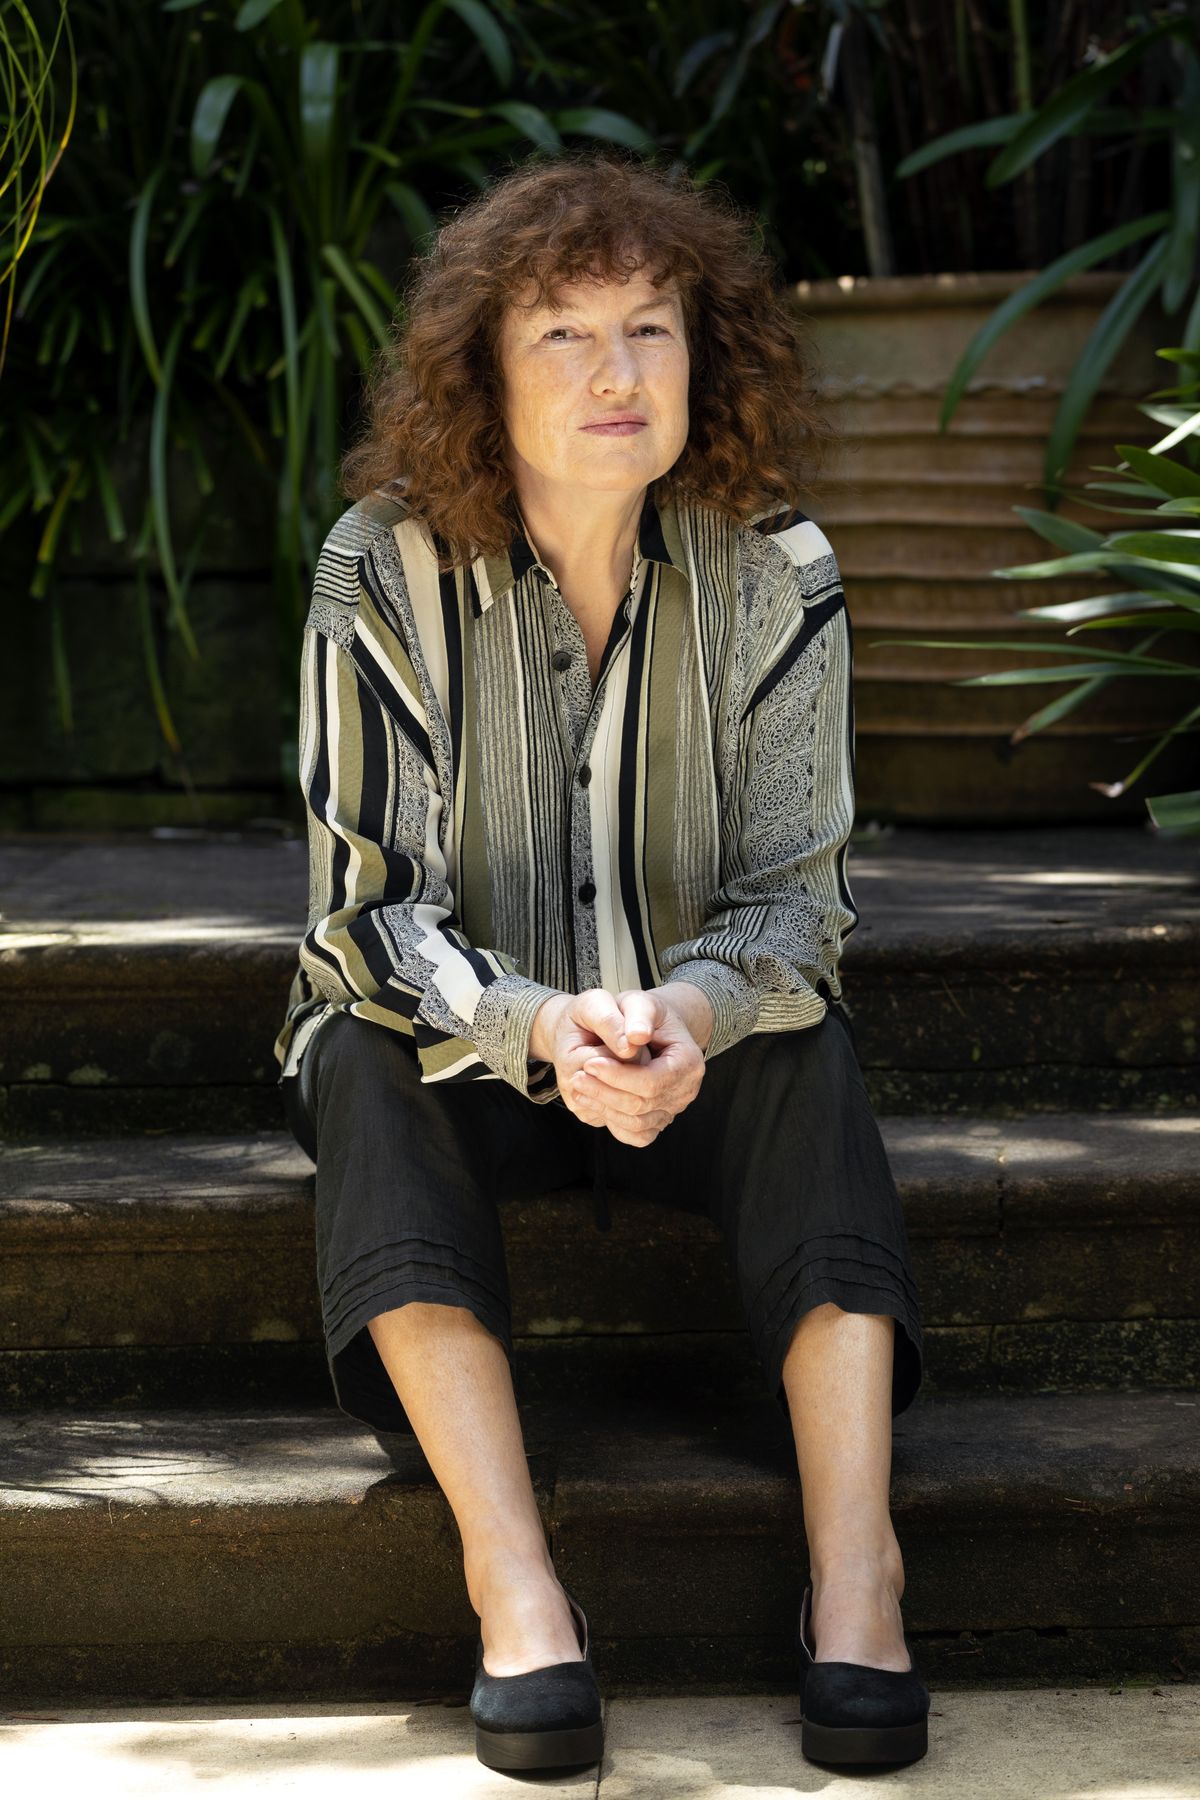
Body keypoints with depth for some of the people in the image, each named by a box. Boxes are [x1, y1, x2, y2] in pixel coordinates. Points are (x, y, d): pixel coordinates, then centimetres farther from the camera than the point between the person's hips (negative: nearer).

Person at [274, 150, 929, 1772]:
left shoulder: (775, 575, -8)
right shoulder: (386, 574, -13)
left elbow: (796, 899, -9)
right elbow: (370, 910, -14)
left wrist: (690, 1011, -33)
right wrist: (546, 1028, -35)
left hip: (700, 1051, 1)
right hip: (466, 1048, -1)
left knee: (810, 1059, -31)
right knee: (363, 1061, -32)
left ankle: (854, 1565, -38)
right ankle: (514, 1579, -41)